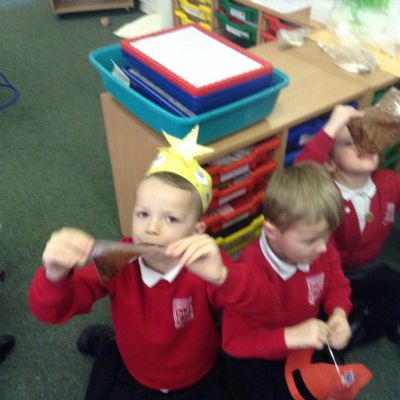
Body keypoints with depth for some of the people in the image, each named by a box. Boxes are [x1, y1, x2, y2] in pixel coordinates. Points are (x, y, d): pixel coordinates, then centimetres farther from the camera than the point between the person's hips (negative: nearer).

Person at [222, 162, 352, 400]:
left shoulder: (321, 249, -20)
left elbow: (337, 286, 1)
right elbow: (234, 341, -29)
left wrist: (339, 314, -20)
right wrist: (289, 336, -38)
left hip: (307, 343, 5)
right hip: (259, 358, -4)